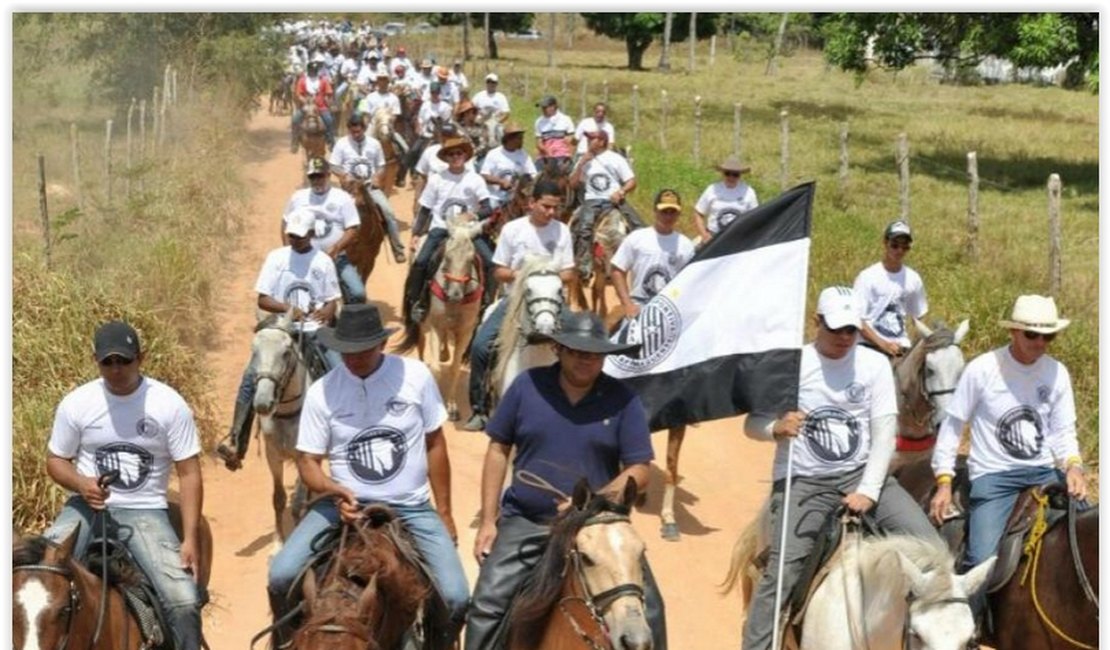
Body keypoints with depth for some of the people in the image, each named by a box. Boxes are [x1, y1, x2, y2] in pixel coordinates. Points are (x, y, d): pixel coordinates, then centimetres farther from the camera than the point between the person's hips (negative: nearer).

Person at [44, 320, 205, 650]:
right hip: (88, 507, 2)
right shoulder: (76, 403, -2)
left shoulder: (169, 404, -7)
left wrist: (190, 538, -13)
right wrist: (81, 484, -16)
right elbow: (55, 461, 8)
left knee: (184, 601, -19)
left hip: (146, 512, -1)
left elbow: (189, 474, -5)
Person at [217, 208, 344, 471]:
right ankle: (236, 442, -12)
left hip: (314, 331, 0)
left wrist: (325, 313, -18)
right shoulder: (276, 257, 3)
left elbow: (332, 302, 6)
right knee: (250, 377, -17)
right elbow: (262, 300, 1)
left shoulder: (323, 261, 2)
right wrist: (287, 308, -18)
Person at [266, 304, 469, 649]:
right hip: (346, 504, 0)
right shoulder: (321, 392, -7)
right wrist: (335, 491, -23)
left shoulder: (415, 376, -7)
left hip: (411, 508, 0)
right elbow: (308, 461, -1)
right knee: (282, 576, -18)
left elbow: (435, 446, 3)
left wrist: (444, 513, 4)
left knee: (456, 597, -14)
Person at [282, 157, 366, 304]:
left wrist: (336, 248, -22)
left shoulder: (342, 198, -3)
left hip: (336, 259, -2)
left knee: (358, 293, -18)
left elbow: (353, 229, -8)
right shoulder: (297, 197, 5)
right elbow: (286, 225, 13)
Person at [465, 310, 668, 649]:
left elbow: (639, 471, -3)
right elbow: (498, 450, 5)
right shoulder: (527, 386, -2)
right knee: (487, 603, -10)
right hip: (524, 523, 0)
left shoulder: (623, 400, -3)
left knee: (646, 607, -5)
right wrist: (488, 521, 2)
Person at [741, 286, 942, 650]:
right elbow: (752, 424, 0)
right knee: (781, 572, -18)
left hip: (862, 475, 3)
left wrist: (868, 491, -15)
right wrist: (776, 428, -24)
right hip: (803, 482, -2)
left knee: (930, 548, -11)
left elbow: (884, 433, -3)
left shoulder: (875, 365, 2)